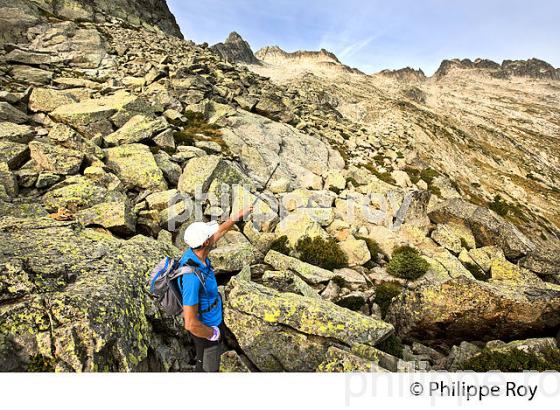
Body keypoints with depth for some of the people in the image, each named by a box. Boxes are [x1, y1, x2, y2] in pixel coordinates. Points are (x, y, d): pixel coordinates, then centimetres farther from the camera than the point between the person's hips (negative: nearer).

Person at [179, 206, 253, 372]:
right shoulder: (192, 278, -42)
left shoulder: (194, 251, -16)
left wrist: (240, 215, 6)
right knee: (208, 366, 20)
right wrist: (212, 334, -20)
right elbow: (190, 324, -37)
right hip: (204, 328, -9)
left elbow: (220, 231, 1)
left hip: (214, 319, 9)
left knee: (217, 351, 35)